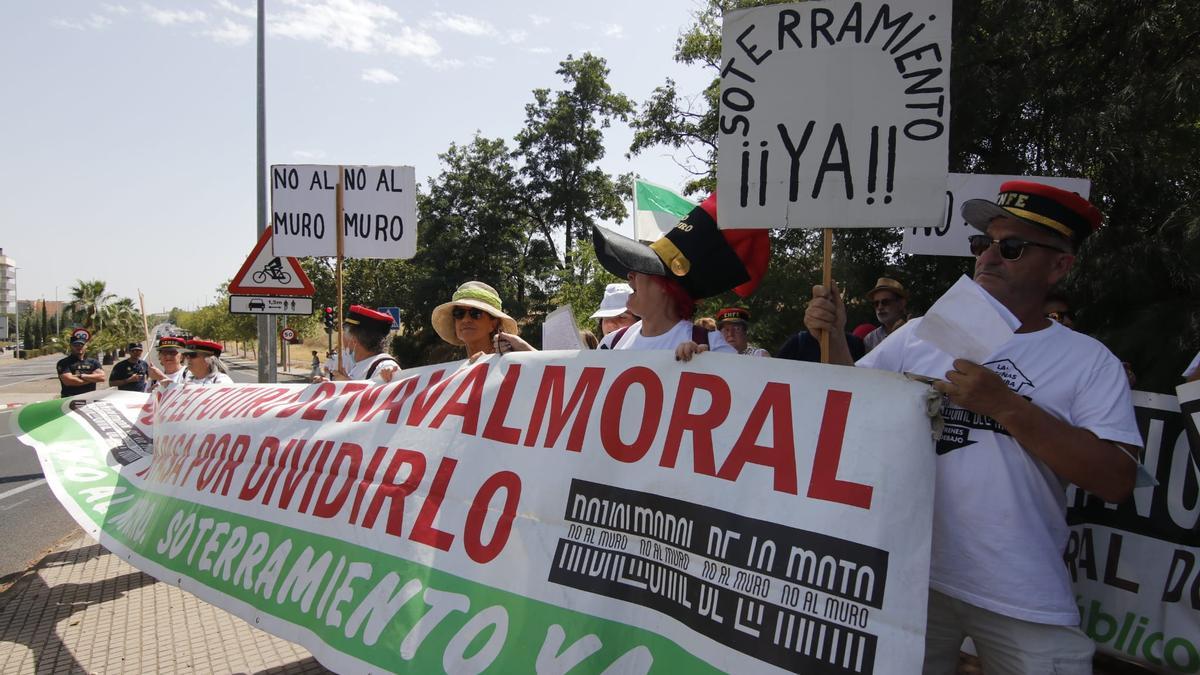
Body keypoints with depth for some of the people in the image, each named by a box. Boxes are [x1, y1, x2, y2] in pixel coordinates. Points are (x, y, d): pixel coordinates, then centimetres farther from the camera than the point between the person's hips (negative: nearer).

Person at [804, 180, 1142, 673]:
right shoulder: (920, 333, 5)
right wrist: (833, 339, -9)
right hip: (910, 576, 2)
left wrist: (1005, 406, -18)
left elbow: (1116, 481, -11)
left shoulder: (1089, 361, -1)